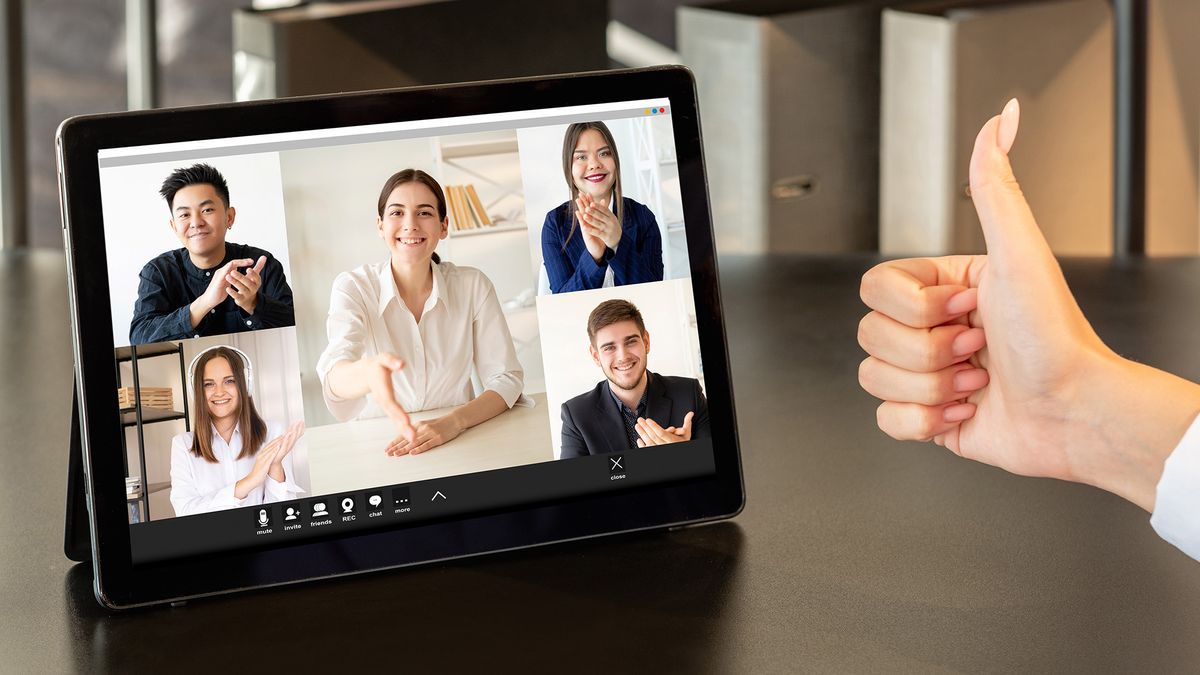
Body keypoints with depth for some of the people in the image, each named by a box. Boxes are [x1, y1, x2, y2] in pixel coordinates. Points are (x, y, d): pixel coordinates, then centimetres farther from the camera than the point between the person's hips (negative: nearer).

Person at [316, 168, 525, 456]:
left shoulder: (473, 285, 0)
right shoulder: (352, 287, -5)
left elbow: (506, 378, -2)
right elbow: (335, 377, -22)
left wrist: (453, 422, -22)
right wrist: (368, 372, -47)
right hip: (376, 451, 0)